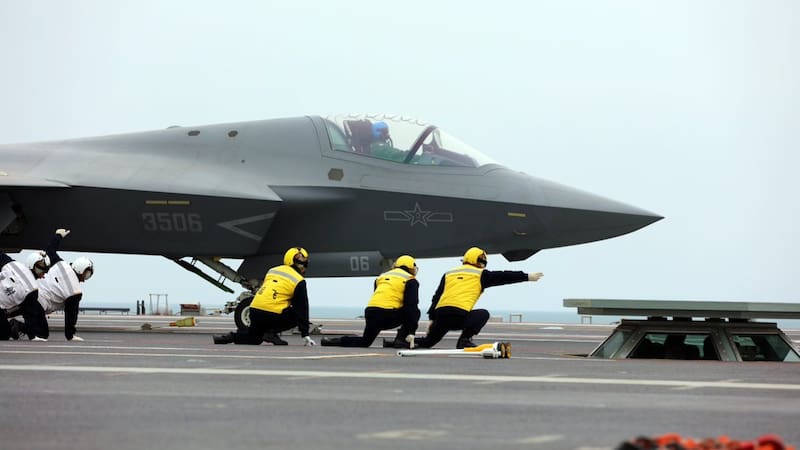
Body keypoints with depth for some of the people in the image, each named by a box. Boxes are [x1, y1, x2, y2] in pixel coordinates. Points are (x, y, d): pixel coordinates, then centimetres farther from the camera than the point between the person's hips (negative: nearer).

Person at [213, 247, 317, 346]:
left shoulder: (272, 270, 19)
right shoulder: (299, 282, 1)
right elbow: (302, 309, 0)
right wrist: (305, 335, 3)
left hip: (254, 310, 6)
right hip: (273, 315, -6)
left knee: (254, 338, 27)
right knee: (298, 316, 16)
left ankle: (233, 336, -1)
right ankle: (271, 332, -1)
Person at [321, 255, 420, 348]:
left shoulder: (382, 277, 27)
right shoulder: (410, 280, 8)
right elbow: (411, 305, -2)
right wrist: (411, 333, -5)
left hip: (370, 313, 6)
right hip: (389, 315, -6)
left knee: (364, 342, 25)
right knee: (415, 312, 18)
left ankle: (330, 341, 10)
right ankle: (401, 339, 2)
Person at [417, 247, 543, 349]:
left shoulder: (448, 274, 26)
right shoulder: (480, 275, 13)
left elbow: (437, 297, 23)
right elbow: (503, 276, 13)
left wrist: (432, 319, 24)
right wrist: (527, 277, 17)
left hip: (440, 315, 6)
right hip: (459, 317, -6)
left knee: (429, 341, 27)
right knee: (483, 314, 17)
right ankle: (465, 339, 1)